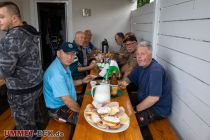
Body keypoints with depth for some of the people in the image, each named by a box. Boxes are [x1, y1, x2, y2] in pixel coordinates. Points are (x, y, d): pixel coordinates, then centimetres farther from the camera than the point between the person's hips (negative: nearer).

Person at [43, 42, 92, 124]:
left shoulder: (64, 65, 1)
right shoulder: (56, 73, -30)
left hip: (69, 103, 9)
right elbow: (68, 101, -29)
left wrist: (82, 81, 8)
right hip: (58, 109, -9)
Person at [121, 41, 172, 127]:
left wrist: (136, 109, -22)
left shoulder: (156, 70, -27)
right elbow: (129, 78, 13)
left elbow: (154, 98, -33)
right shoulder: (142, 65, 2)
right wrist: (124, 83, -11)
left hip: (158, 108, -9)